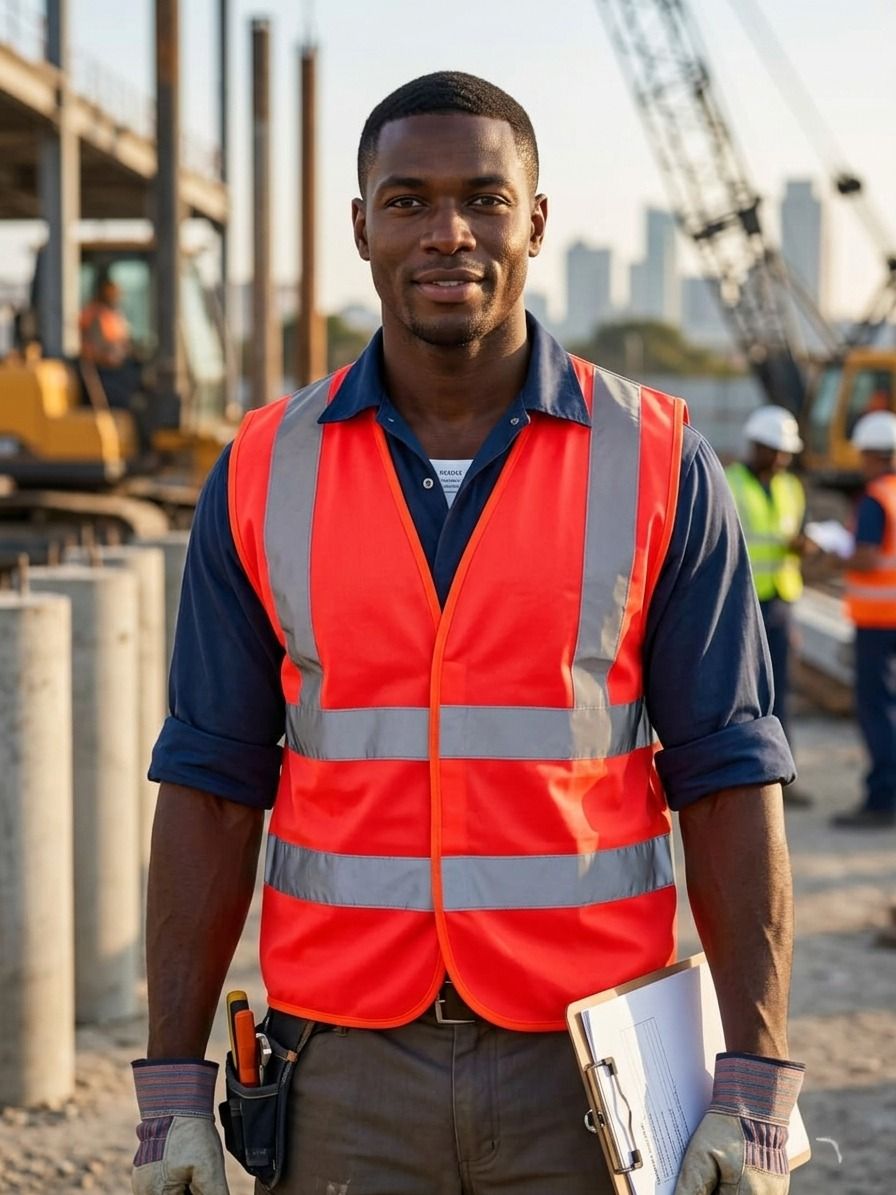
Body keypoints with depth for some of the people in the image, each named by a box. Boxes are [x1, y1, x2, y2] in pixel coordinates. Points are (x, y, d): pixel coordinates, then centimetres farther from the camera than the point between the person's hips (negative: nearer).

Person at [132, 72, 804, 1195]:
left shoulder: (660, 465, -2)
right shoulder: (261, 476, 2)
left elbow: (727, 779, -2)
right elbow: (210, 788, 3)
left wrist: (756, 1099, -8)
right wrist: (172, 1095, 0)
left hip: (590, 1065, -1)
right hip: (348, 1070, 1)